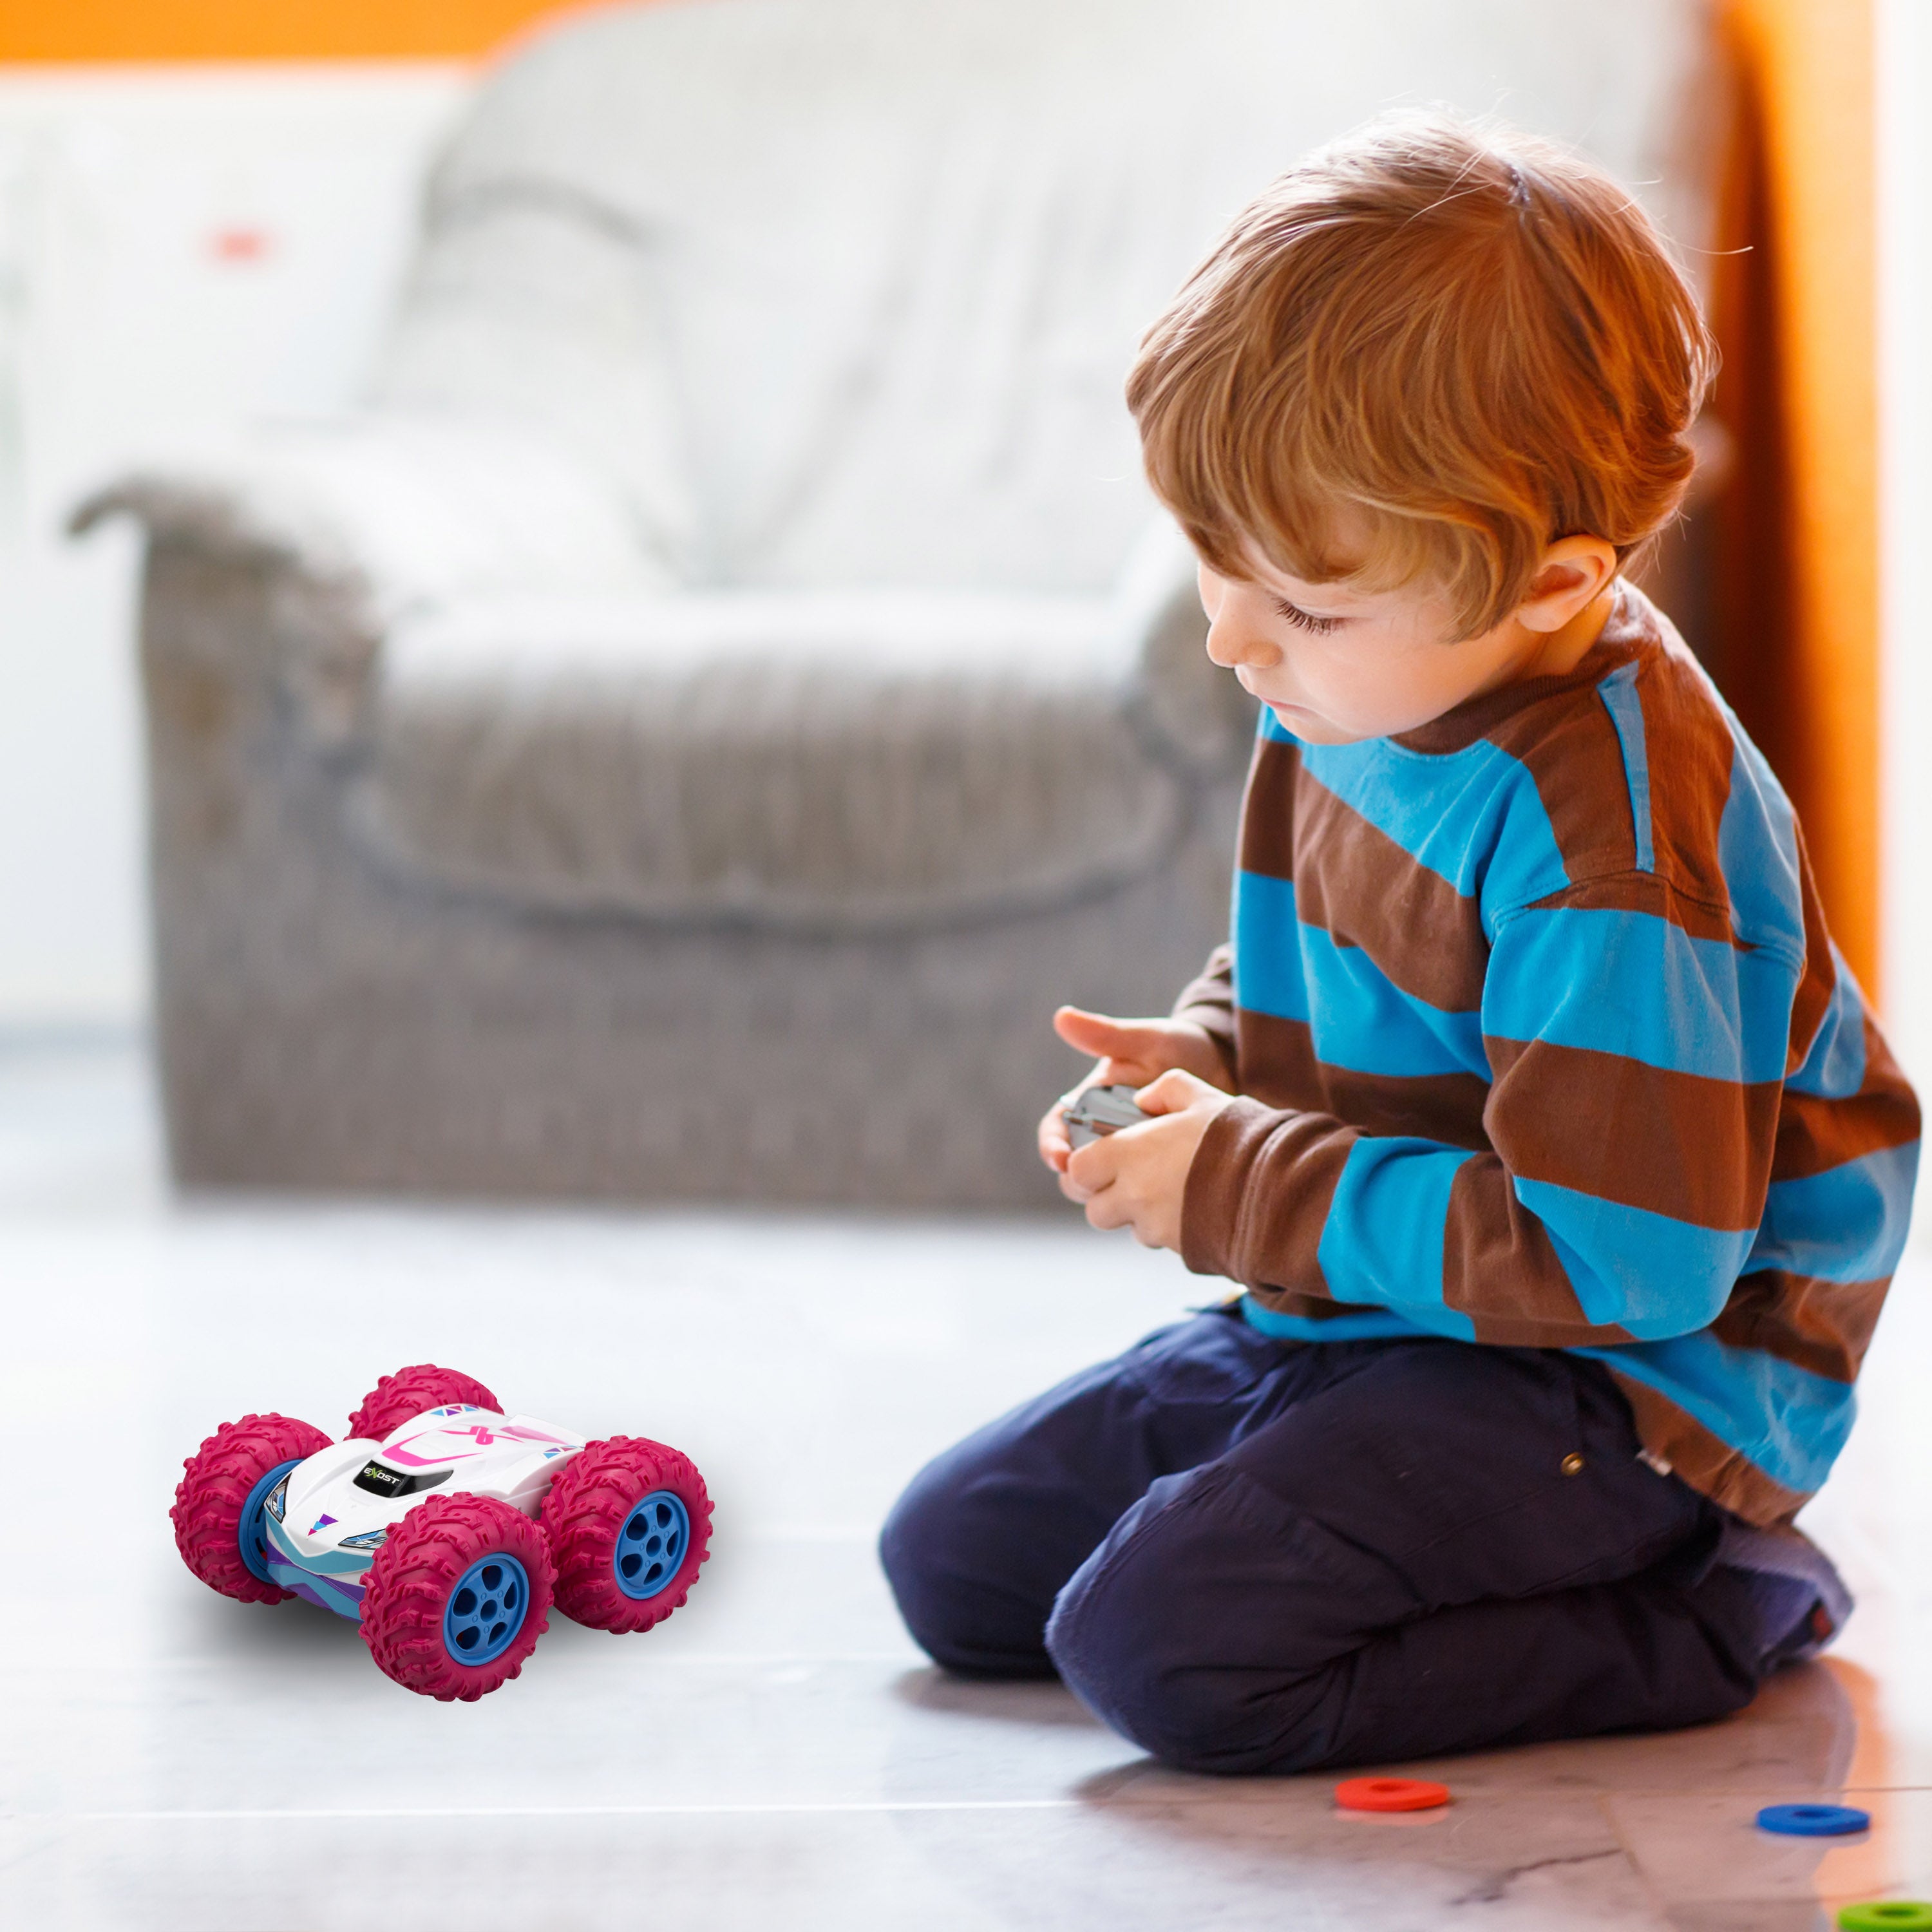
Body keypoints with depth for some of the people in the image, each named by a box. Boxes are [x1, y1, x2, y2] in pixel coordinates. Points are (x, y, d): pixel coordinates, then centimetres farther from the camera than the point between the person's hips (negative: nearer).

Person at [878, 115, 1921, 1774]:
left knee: (1162, 1644, -26)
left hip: (1625, 1379, -9)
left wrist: (1234, 1190, -22)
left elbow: (1615, 1263, -29)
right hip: (1359, 1321, 10)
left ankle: (1695, 1622, -9)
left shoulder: (1608, 832, -29)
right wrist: (1198, 1063, -3)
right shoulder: (1366, 690, 0)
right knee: (952, 1563, 10)